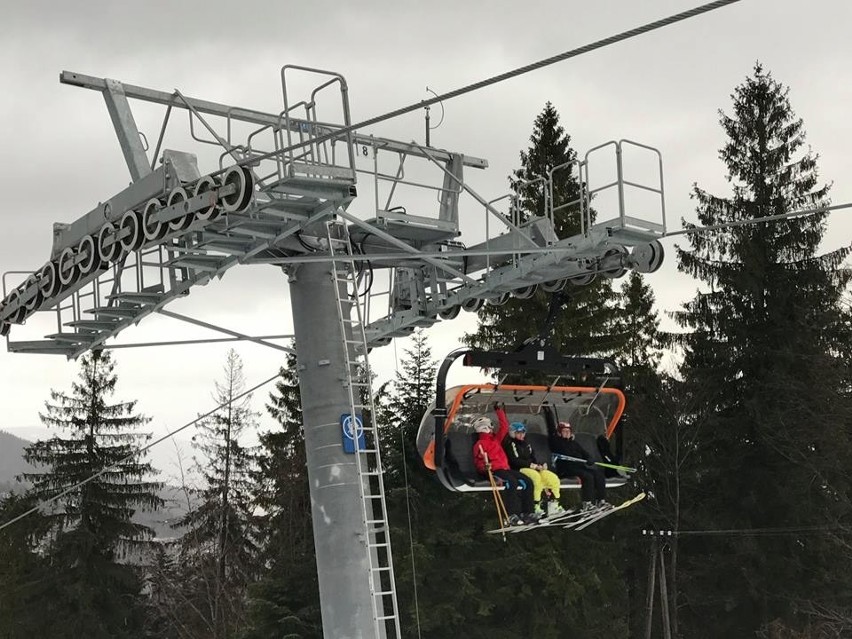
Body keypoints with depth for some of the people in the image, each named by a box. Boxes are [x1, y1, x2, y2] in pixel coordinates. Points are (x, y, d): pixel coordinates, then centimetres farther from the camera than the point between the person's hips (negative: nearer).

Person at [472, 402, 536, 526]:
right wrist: (485, 467, -27)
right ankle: (512, 516, -40)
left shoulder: (495, 439, 25)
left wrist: (499, 410, 25)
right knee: (512, 482, -35)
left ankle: (526, 513, -14)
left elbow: (504, 427, 28)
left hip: (505, 469, 8)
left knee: (527, 482, -10)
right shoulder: (480, 444, 2)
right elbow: (478, 461, -5)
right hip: (494, 471, -8)